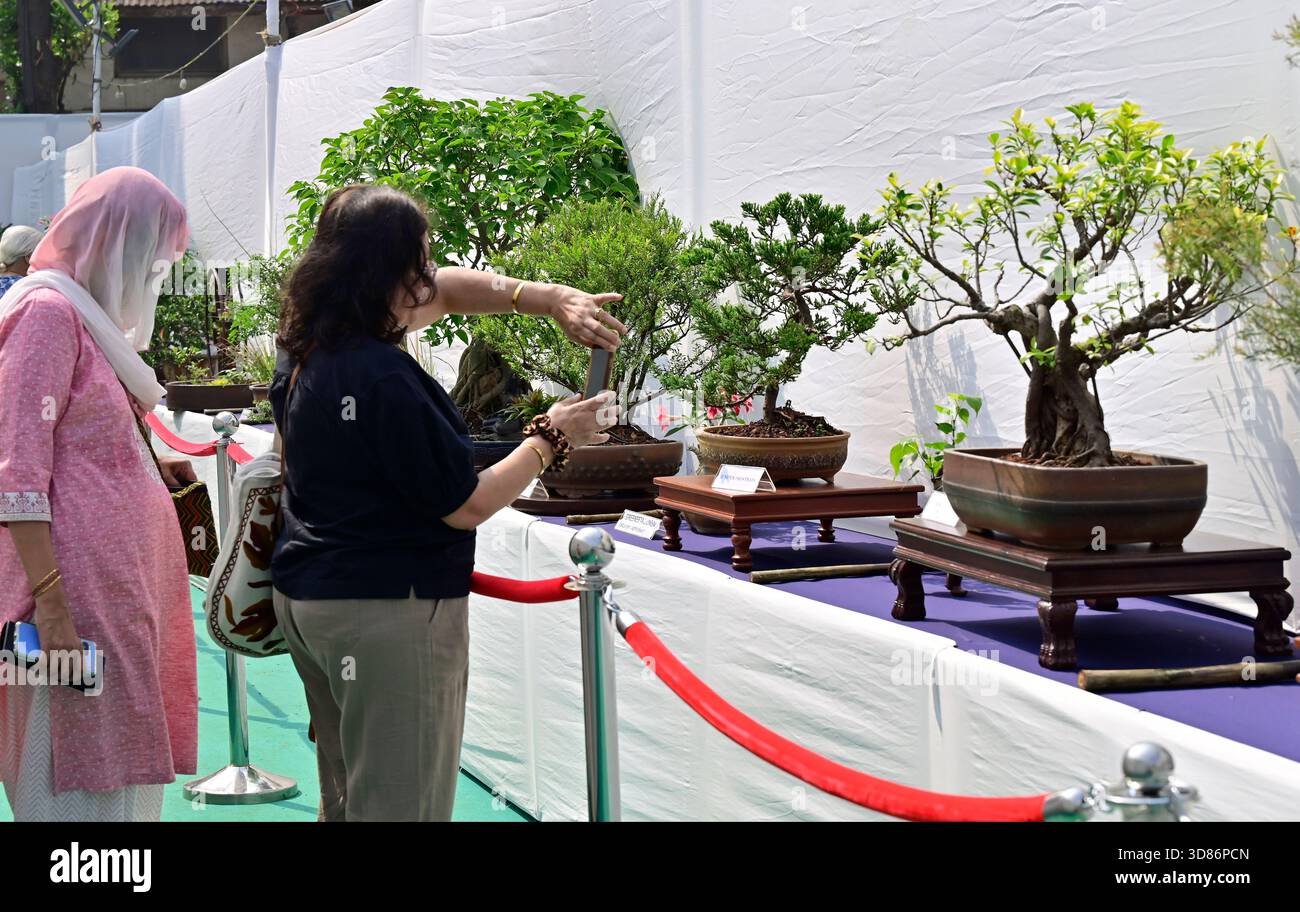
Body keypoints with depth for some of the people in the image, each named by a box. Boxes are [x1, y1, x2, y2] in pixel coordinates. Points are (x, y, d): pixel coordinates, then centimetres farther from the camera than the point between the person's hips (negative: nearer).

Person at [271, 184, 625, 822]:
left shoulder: (307, 346, 3)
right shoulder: (383, 380, -24)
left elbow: (446, 290, 13)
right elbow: (468, 506, -17)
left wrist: (551, 300, 2)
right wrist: (551, 439, -5)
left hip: (305, 600, 9)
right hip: (390, 613, -9)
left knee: (345, 801, 19)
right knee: (402, 806, 0)